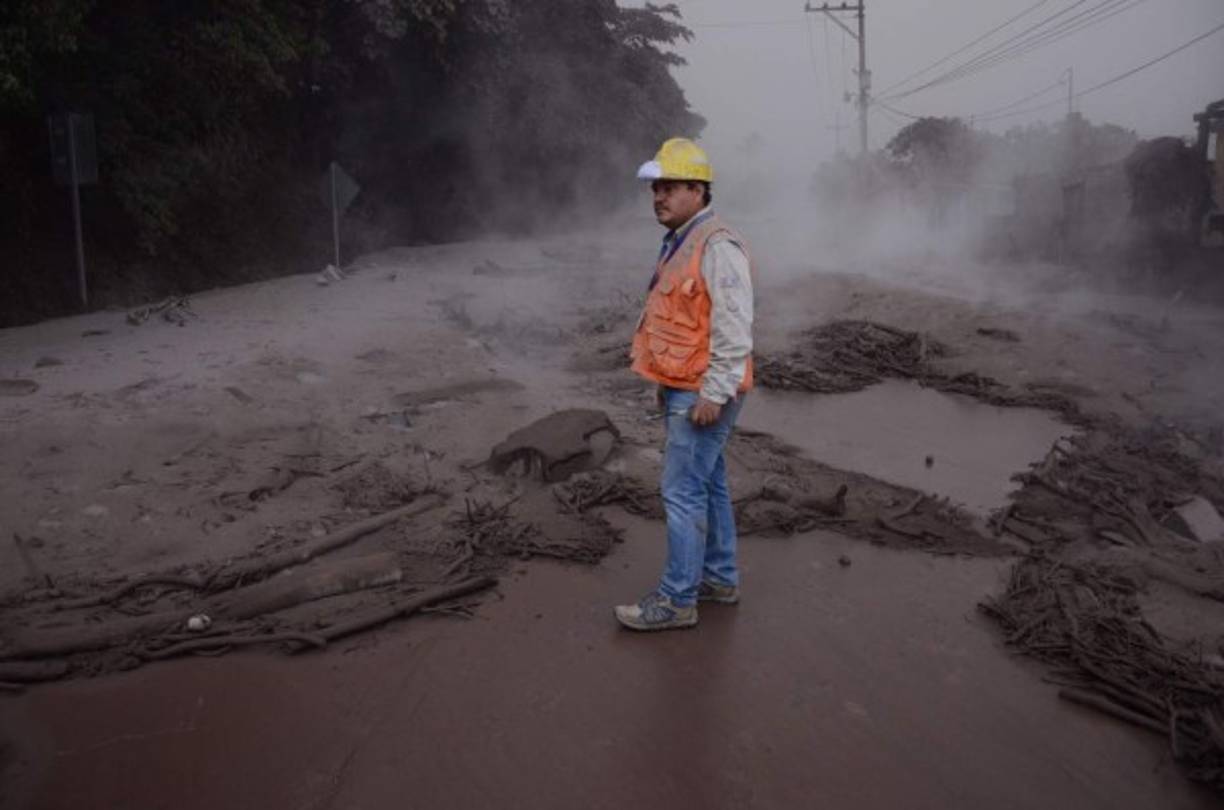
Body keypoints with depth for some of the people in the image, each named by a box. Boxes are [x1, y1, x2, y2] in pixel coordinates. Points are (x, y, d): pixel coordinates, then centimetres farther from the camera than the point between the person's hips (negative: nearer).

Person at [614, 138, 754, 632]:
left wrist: (713, 393, -24)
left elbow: (733, 329, -23)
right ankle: (720, 578, 29)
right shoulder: (681, 244, 14)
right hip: (683, 389, 10)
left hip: (703, 394, -10)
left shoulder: (718, 246, -18)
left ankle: (676, 601, 4)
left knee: (683, 493, -6)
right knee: (709, 485, 17)